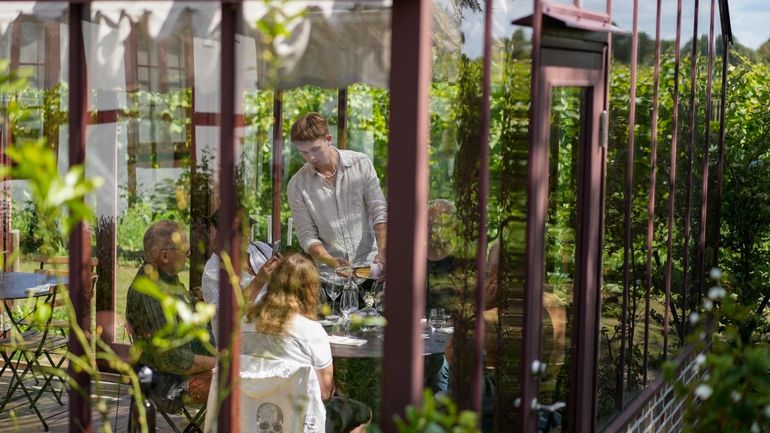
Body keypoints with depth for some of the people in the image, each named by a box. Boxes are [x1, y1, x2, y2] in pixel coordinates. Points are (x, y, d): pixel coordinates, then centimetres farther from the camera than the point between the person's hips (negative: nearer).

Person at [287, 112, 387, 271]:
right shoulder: (297, 184, 3)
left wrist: (382, 251, -13)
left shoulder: (361, 164, 3)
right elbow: (307, 235, 2)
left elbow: (379, 212, 1)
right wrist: (330, 261, -15)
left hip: (369, 262, -1)